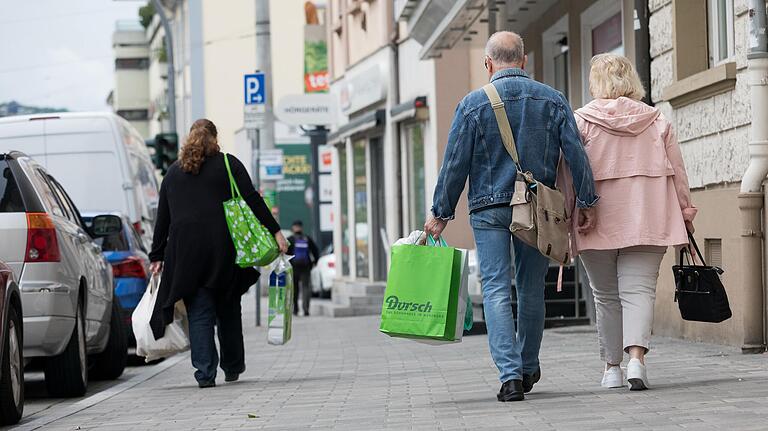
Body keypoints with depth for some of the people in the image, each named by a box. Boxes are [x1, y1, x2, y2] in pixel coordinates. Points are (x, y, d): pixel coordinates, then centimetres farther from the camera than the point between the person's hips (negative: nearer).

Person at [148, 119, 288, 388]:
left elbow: (163, 218, 15)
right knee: (228, 308, 13)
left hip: (186, 250, 1)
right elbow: (252, 200, -2)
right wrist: (275, 232, -1)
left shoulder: (173, 172, 16)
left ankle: (205, 373, -9)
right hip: (222, 248, -1)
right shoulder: (228, 165, 7)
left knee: (199, 313, 0)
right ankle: (232, 368, 21)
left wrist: (157, 256, 18)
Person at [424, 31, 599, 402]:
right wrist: (587, 203, 5)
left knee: (497, 289, -2)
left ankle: (510, 374, -14)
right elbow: (576, 155, 0)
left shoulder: (473, 104, -4)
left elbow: (455, 165, -3)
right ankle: (529, 367, 27)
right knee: (532, 289, 14)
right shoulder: (553, 101, 4)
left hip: (490, 208, -3)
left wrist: (440, 213, 4)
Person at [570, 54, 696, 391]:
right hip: (647, 221, 1)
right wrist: (685, 212, 19)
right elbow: (677, 171, 9)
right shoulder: (656, 120, 6)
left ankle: (611, 366, 16)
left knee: (606, 296, 11)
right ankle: (636, 357, -24)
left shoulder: (582, 120, -2)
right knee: (638, 291, -4)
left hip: (598, 222, -1)